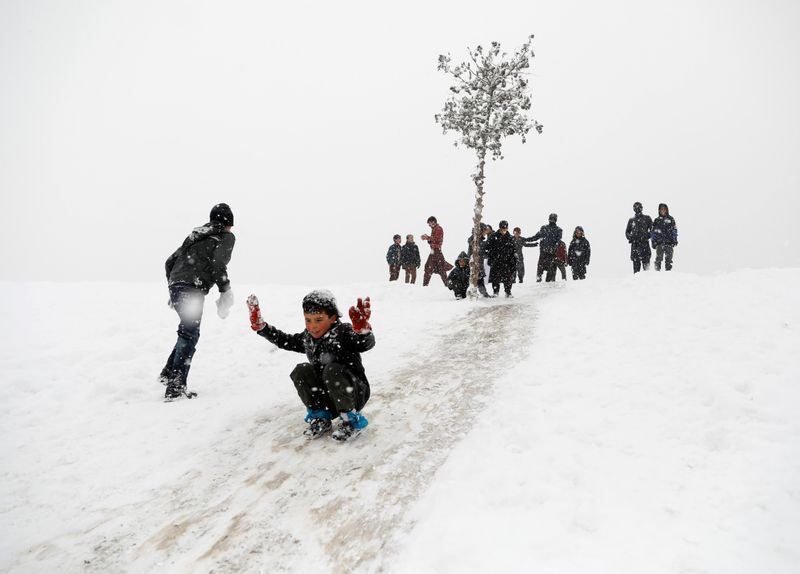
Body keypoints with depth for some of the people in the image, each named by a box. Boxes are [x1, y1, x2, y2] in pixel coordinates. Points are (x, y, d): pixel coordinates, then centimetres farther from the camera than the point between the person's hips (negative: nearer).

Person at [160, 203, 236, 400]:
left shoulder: (196, 235, 26)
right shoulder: (227, 236, 6)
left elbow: (170, 261, 25)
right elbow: (218, 264, -11)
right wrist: (226, 292, -4)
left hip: (175, 286, 8)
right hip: (193, 290, -8)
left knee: (188, 332, 21)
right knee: (189, 335, -7)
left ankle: (168, 373, 19)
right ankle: (175, 387, -11)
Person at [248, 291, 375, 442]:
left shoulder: (343, 333, -19)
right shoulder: (307, 338, 1)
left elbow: (367, 343, -38)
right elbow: (284, 340, 17)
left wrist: (363, 330, -61)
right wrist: (260, 326, 8)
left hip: (355, 394, -5)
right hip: (328, 397, 5)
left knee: (332, 370, -32)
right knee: (301, 371, -15)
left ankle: (351, 419, -12)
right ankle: (320, 417, 1)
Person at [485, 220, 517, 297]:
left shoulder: (510, 238, 9)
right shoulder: (493, 236, 2)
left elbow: (514, 250, 14)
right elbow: (488, 248, 3)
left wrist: (514, 259, 7)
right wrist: (489, 258, -3)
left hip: (507, 261, 2)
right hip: (496, 261, -1)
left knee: (508, 277, -1)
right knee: (495, 277, -2)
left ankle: (508, 292, 10)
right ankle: (495, 292, 10)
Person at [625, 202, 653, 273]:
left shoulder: (647, 218, 9)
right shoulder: (631, 220, 17)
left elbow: (652, 229, 7)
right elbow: (627, 231, 23)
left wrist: (647, 236, -9)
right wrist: (629, 237, 2)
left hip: (644, 242, -2)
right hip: (634, 243, 2)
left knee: (645, 259, -9)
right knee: (635, 261, -2)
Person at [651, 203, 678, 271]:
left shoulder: (671, 219, 8)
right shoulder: (657, 220, 10)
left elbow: (674, 230, 7)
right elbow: (653, 233, 12)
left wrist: (675, 240, -2)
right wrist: (653, 242, 5)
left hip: (669, 242, 0)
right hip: (659, 242, 0)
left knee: (668, 259, 0)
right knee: (658, 258, -9)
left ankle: (668, 270, 6)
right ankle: (657, 270, -4)